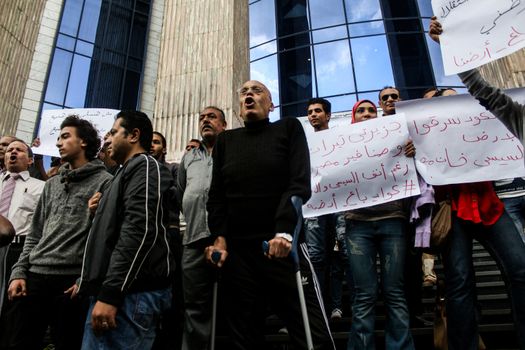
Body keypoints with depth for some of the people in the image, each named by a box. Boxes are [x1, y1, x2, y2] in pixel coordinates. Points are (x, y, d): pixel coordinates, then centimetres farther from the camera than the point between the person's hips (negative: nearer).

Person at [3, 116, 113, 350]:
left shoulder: (104, 182, -4)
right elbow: (35, 234, 18)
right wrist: (19, 272, 7)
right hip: (34, 277, 6)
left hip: (72, 281, -6)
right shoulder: (52, 183, 18)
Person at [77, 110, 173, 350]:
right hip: (111, 291, 10)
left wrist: (109, 293, -23)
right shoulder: (129, 171, 26)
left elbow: (139, 231, -20)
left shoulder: (144, 166, -6)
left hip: (130, 294, -10)